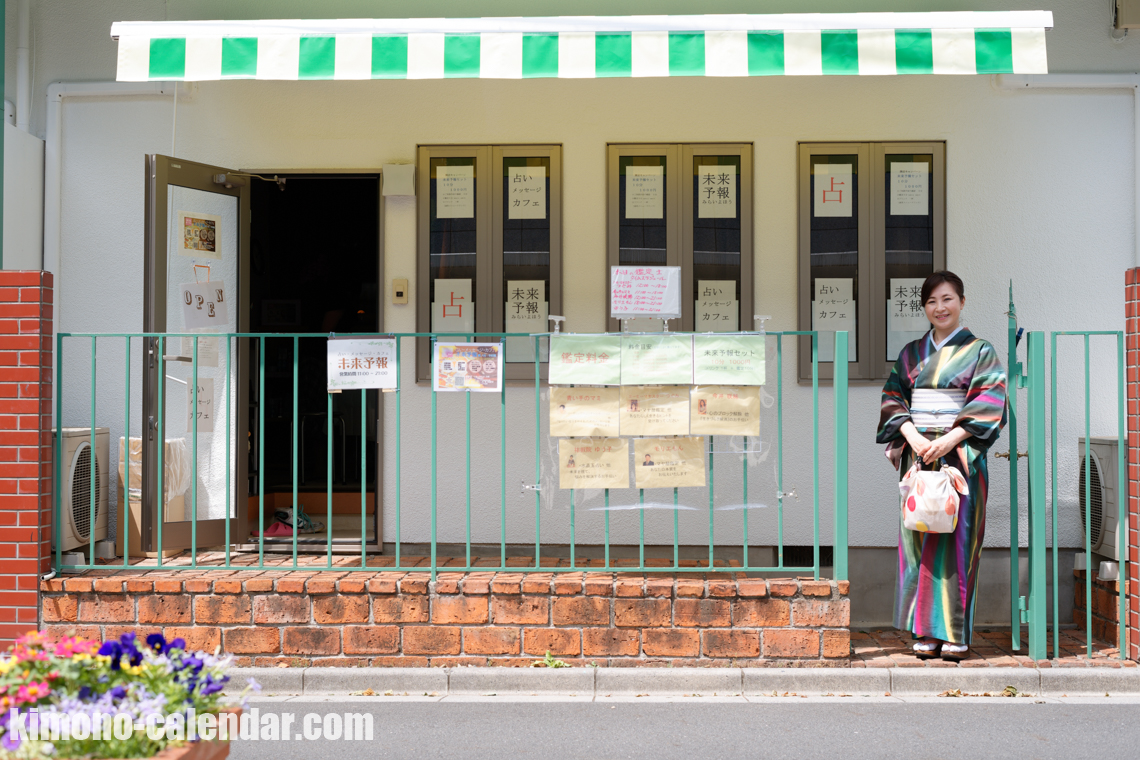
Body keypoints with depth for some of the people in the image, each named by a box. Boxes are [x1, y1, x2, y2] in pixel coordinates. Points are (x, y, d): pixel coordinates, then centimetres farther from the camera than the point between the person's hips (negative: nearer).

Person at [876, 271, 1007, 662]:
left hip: (960, 456, -3)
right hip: (917, 452, 3)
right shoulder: (911, 353, 13)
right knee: (919, 538, 0)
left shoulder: (980, 351, 2)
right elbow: (893, 398, 7)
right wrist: (912, 437, -11)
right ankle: (926, 630, 5)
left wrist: (950, 439, -17)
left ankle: (956, 632, 0)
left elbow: (990, 402, -7)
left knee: (955, 537, -5)